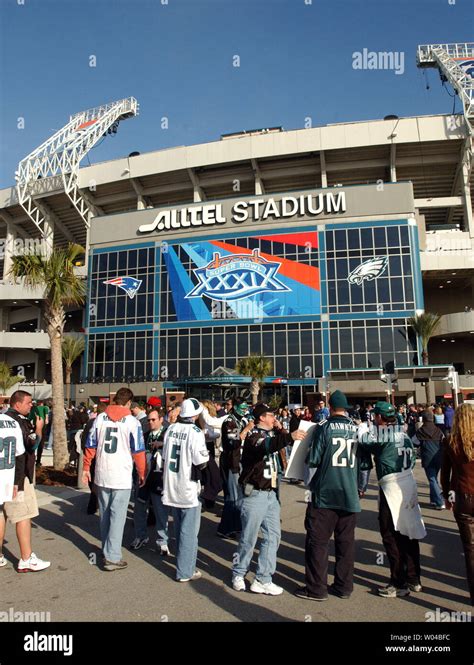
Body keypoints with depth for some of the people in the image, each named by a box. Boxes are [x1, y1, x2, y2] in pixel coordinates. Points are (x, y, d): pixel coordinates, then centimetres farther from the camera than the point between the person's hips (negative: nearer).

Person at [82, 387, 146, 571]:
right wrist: (142, 473, 5)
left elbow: (90, 445, 5)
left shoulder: (100, 418, 2)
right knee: (117, 516, 2)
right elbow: (138, 451, -7)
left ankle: (107, 550, 31)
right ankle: (112, 558, 3)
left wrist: (86, 468, 15)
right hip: (122, 476, -4)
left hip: (101, 475, 5)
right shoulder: (132, 422, -9)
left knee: (105, 514, 18)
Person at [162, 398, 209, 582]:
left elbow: (164, 456, 8)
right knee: (189, 532, 7)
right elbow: (201, 463, -18)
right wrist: (206, 454, 2)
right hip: (189, 489, -7)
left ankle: (184, 562, 38)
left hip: (171, 487, 7)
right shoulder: (195, 433, -19)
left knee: (179, 529, 22)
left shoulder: (171, 428, -1)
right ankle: (185, 572, 14)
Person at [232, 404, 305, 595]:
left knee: (273, 536, 6)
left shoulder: (271, 434, 13)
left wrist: (280, 429, 4)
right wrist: (289, 437, -46)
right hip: (255, 494, -8)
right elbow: (264, 447, -35)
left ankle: (262, 580, 16)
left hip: (271, 493, 8)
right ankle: (238, 574, 24)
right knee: (249, 538, 4)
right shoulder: (254, 435, -14)